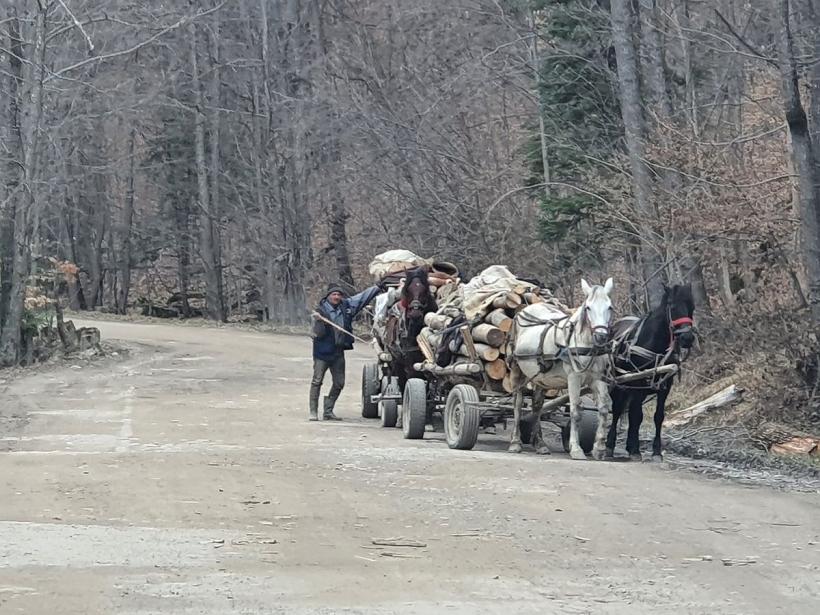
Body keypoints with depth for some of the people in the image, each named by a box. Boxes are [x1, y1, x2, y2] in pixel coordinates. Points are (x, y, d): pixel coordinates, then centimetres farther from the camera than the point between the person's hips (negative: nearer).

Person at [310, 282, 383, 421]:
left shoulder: (346, 306, 6)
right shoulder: (321, 310, -9)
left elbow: (362, 297, 16)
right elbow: (318, 333, -12)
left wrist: (377, 288, 17)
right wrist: (317, 321, -29)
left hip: (338, 352, 6)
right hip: (323, 352, -6)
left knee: (339, 383, 9)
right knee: (317, 381, -9)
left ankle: (328, 411, 19)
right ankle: (313, 411, -6)